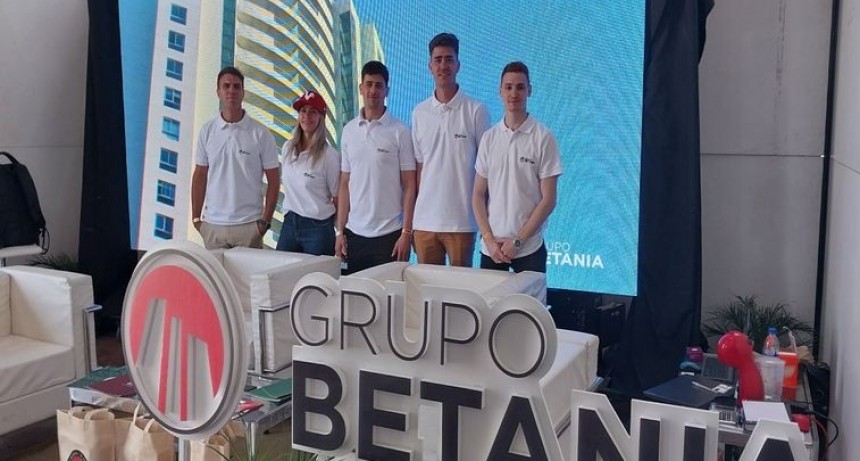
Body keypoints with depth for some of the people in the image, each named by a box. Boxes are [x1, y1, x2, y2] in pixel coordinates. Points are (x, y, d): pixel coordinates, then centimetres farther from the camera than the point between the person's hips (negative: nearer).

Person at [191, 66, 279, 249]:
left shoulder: (261, 133, -3)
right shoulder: (207, 131, 6)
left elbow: (272, 180, -1)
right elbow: (200, 176, 11)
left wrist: (265, 221, -6)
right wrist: (196, 217, 7)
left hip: (249, 225, -2)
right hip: (212, 224, 3)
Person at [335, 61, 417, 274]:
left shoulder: (400, 132, -4)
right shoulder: (349, 130, 8)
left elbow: (409, 186, -4)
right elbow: (345, 185, 11)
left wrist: (406, 232, -9)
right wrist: (340, 231, 7)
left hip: (389, 233, -4)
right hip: (354, 232, 4)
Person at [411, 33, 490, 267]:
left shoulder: (476, 111, -3)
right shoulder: (419, 113, 8)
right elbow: (418, 167, 12)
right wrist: (411, 216, 9)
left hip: (462, 221, -3)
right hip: (424, 220, 3)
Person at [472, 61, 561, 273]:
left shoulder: (543, 138, -5)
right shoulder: (489, 138, 6)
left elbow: (548, 200, -6)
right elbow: (478, 195, 8)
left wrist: (517, 241, -10)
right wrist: (489, 239, -4)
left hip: (529, 249, -3)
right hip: (491, 247, 3)